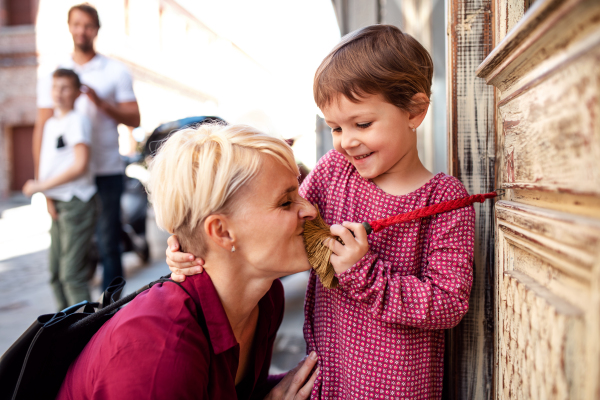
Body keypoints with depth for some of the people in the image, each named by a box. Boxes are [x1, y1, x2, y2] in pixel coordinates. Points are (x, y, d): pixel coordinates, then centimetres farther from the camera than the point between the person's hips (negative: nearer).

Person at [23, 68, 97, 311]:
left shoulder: (77, 121, -9)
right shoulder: (50, 123, 16)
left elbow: (80, 166, -17)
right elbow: (48, 165, 19)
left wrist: (41, 186, -13)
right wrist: (48, 197, 5)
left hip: (77, 202, -9)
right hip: (58, 204, 9)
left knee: (72, 273, -9)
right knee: (56, 272, 15)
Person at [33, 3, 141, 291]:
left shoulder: (115, 71, 6)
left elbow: (134, 119, 3)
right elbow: (42, 127, 9)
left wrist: (101, 103, -13)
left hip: (107, 172, -2)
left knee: (108, 242, 2)